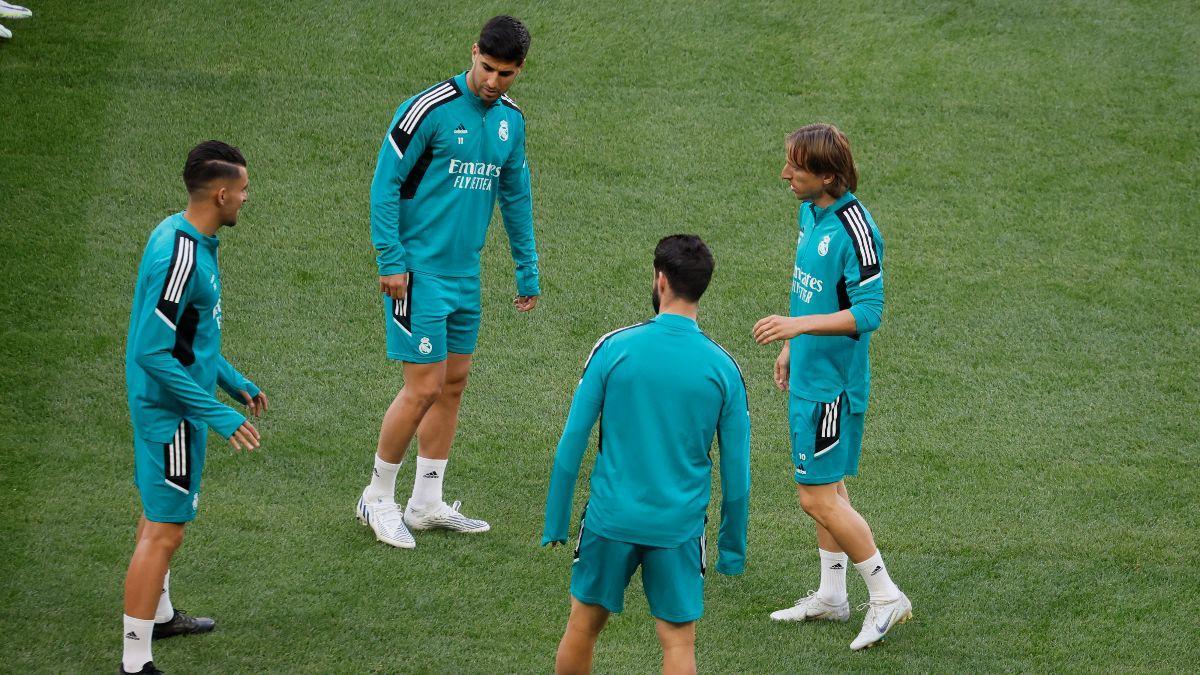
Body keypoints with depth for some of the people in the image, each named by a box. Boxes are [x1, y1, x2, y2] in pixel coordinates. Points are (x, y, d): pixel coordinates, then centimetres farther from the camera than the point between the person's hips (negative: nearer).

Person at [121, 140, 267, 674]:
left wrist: (234, 382, 19)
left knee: (158, 516, 26)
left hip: (162, 405, 10)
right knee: (164, 532, -7)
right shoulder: (180, 256, -26)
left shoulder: (189, 239, 5)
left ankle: (158, 615, 45)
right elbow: (154, 352, -27)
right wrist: (218, 415, -25)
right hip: (173, 411, -10)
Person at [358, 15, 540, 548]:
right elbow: (385, 181, -12)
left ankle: (426, 504, 20)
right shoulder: (429, 109, -14)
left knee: (453, 385, 10)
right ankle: (377, 498, 9)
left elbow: (515, 197, 19)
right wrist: (391, 261, -15)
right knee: (425, 387, -8)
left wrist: (528, 271, 20)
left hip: (466, 272, 7)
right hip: (420, 270, -7)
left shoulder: (511, 120, 8)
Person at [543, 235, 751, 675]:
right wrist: (732, 547, 11)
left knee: (582, 627, 15)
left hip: (610, 519, 0)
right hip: (679, 527, 0)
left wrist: (555, 523, 5)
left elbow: (572, 443, -4)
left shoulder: (613, 348, -7)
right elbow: (736, 471, 0)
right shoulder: (723, 368, -5)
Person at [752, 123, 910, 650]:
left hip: (833, 381, -9)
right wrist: (790, 347, 23)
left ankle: (886, 597, 5)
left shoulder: (855, 231, -23)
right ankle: (831, 596, 29)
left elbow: (867, 313, -25)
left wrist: (798, 324, -31)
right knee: (826, 486, 18)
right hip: (809, 374, 9)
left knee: (818, 496, -6)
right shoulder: (810, 212, 5)